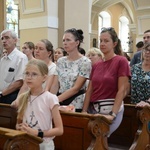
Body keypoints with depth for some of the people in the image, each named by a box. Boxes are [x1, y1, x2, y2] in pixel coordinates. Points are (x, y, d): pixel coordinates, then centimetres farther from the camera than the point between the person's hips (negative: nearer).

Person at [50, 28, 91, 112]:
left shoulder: (85, 62, -9)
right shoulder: (60, 61, 7)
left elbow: (76, 88, -15)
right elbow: (55, 85, 4)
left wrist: (56, 100, -19)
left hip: (76, 105, -4)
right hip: (60, 104, 5)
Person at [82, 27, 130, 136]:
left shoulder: (121, 61, -6)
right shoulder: (96, 65, 11)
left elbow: (122, 90, -12)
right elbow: (89, 90, 8)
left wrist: (112, 114, -18)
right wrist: (84, 111, -2)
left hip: (111, 109, -5)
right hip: (93, 109, 6)